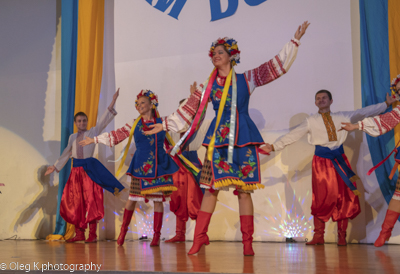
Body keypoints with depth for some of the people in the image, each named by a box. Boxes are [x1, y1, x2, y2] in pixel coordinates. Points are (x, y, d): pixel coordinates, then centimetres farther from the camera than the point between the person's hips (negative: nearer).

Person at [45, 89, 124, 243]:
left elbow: (103, 121, -5)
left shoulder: (93, 132, 4)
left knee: (90, 200, -8)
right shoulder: (72, 137, 16)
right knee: (75, 202, 3)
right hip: (76, 170, 5)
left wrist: (112, 103, -14)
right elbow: (66, 154, 22)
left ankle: (92, 234, -6)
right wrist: (55, 167, 20)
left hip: (90, 169, -4)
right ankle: (79, 233, 10)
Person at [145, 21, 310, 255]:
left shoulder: (246, 79, 7)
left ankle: (247, 242, 1)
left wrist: (295, 41, 3)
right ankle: (200, 237, 0)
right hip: (218, 139, 1)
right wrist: (165, 125, 10)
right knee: (211, 187, -4)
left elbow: (278, 65, 7)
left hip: (243, 138, -1)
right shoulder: (209, 85, 11)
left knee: (244, 188, -2)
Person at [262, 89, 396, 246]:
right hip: (322, 160, -2)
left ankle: (341, 236, 9)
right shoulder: (311, 121, 7)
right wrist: (274, 146, -8)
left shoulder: (342, 117, 12)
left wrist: (386, 104, 12)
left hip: (340, 159, 2)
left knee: (344, 197, 1)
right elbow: (293, 135, 1)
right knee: (322, 198, -5)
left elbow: (365, 112, 14)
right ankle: (318, 236, 2)